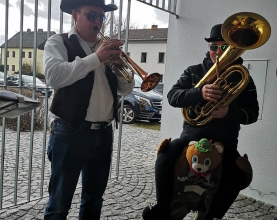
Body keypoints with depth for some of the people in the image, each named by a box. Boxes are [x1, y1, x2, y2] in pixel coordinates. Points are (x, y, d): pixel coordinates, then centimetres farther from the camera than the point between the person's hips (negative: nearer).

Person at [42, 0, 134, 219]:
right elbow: (55, 76, -21)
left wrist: (120, 66, -7)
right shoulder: (58, 42, -1)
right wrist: (95, 58, -21)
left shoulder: (106, 47, 14)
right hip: (71, 133, -5)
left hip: (104, 134, 6)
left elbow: (126, 89, 11)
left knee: (94, 200, 17)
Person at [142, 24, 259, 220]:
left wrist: (229, 112, -24)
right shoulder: (194, 71, 6)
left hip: (225, 142, 0)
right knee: (165, 157, -24)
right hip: (192, 135, 1)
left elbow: (252, 113, -2)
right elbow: (173, 96, -8)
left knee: (239, 175, -23)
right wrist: (200, 93, -28)